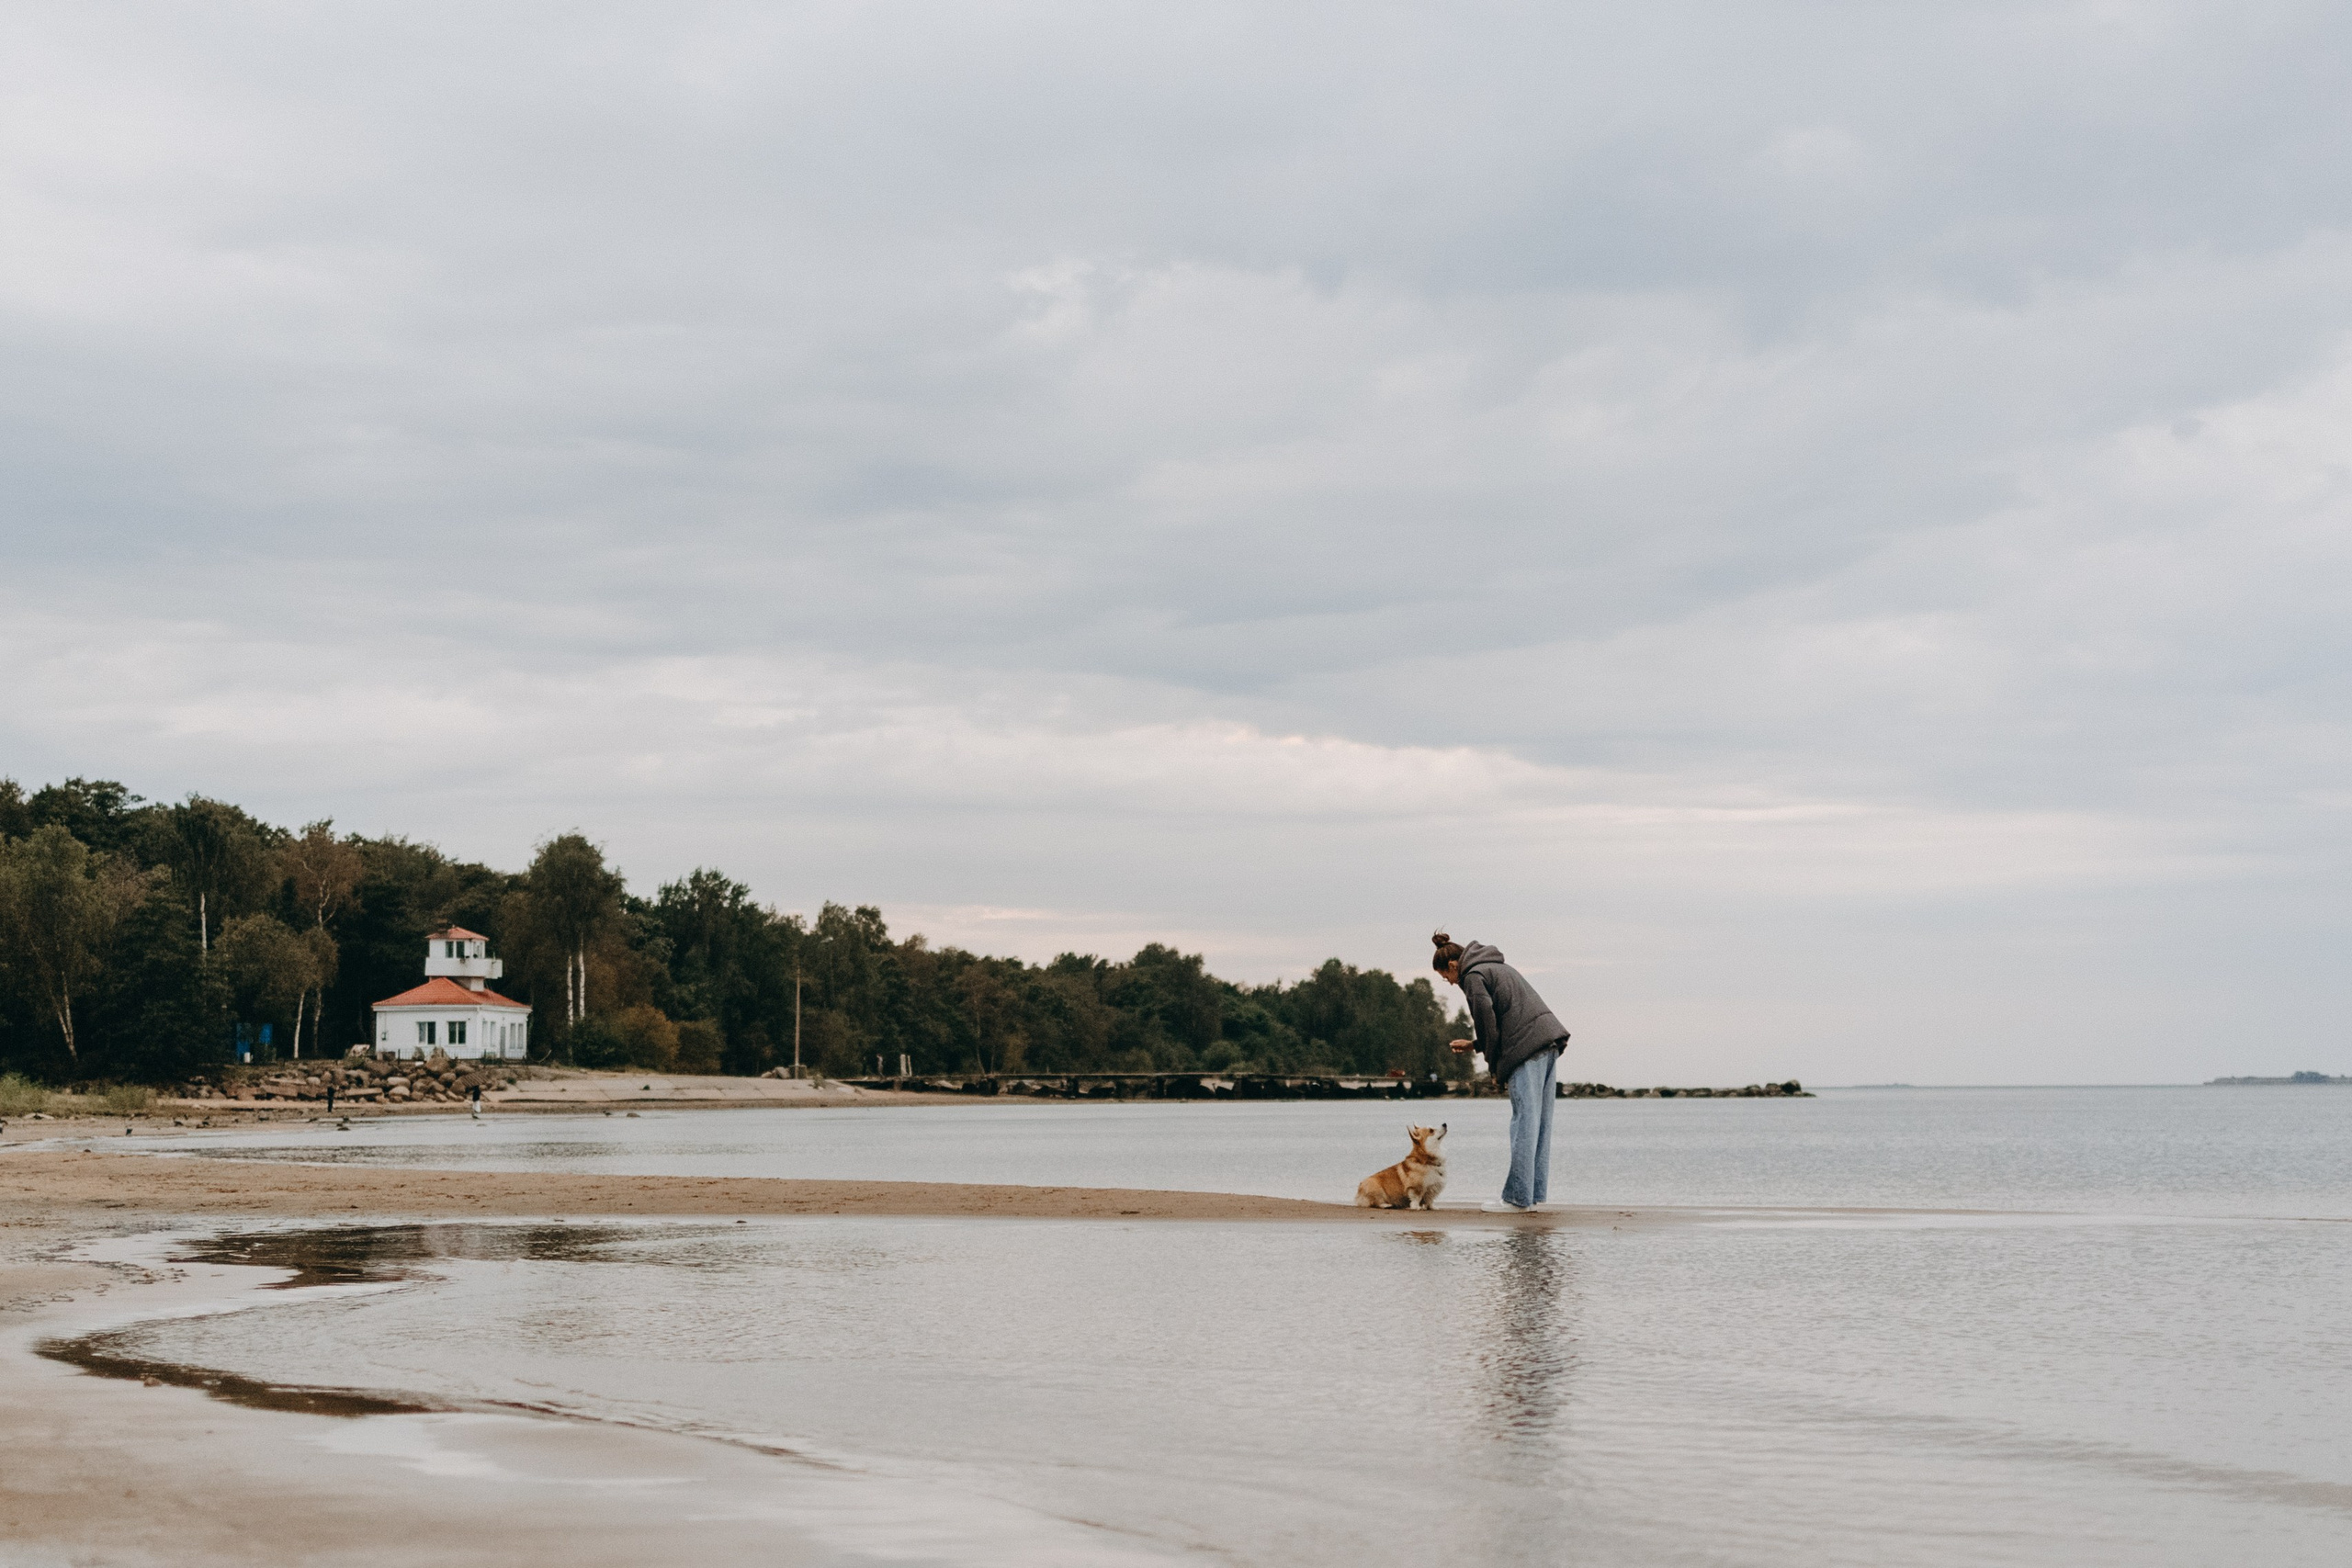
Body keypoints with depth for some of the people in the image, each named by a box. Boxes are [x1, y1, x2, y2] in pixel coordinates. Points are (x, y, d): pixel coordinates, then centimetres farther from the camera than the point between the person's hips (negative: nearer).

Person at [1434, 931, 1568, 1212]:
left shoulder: (1473, 977, -2)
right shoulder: (1497, 967, 26)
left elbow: (1488, 1020, -7)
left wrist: (1494, 1066, 3)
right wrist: (1473, 1045, 31)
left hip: (1526, 1050, -9)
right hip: (1549, 1042, 9)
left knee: (1525, 1123, -8)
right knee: (1540, 1122, 9)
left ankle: (1517, 1197, -8)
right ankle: (1535, 1193, 10)